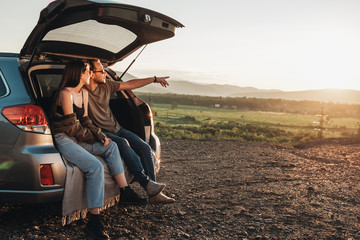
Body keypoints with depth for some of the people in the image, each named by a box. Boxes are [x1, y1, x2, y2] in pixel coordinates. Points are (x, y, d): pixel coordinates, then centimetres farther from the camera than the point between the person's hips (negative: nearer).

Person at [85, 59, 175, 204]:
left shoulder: (106, 85, 6)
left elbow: (130, 85, 15)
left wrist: (154, 79, 18)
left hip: (116, 128, 7)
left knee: (144, 148, -11)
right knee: (122, 143, -35)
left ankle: (153, 194, -8)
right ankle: (147, 183, -29)